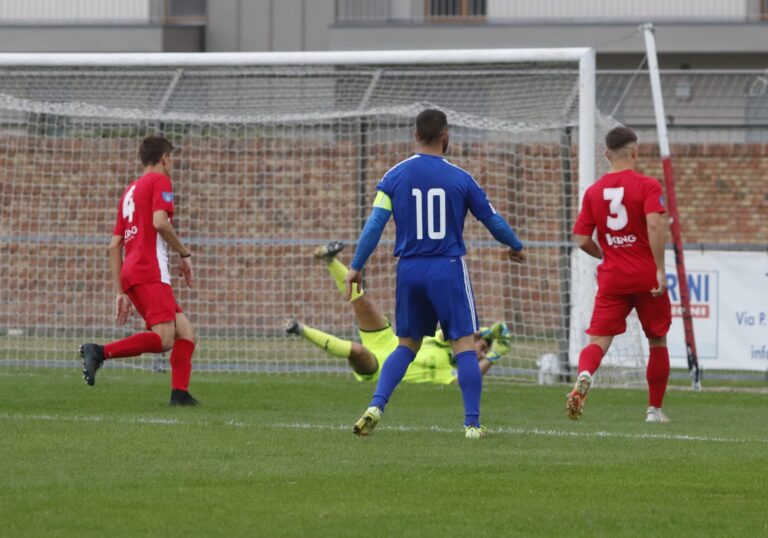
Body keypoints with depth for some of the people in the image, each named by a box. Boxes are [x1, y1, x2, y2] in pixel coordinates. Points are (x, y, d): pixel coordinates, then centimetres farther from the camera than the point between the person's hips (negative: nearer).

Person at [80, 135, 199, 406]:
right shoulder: (160, 180, 3)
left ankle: (180, 393, -8)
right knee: (164, 339, -21)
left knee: (185, 333, 7)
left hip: (131, 273, 9)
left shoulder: (129, 191, 27)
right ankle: (100, 352, -31)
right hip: (150, 271, -9)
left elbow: (114, 246, 24)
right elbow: (160, 221, -16)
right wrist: (184, 253, -2)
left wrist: (120, 292, 22)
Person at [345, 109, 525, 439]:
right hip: (448, 269, -3)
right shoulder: (459, 178, -3)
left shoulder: (395, 176, 0)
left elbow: (375, 223, -5)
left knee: (406, 346, 15)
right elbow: (492, 220, 6)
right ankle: (472, 423, -6)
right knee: (464, 345, 0)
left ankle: (376, 406, -3)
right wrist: (515, 247, 24)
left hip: (409, 271, 3)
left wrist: (356, 267, 2)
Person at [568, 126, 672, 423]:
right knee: (658, 341, 16)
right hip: (647, 276, -2)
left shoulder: (593, 192, 6)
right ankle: (655, 409, 20)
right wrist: (660, 269, -17)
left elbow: (582, 240, 5)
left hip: (612, 279, 2)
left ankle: (584, 375, -38)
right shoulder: (647, 186, -5)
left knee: (598, 340, -4)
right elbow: (654, 225, -20)